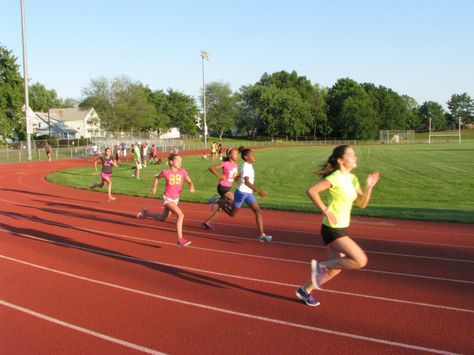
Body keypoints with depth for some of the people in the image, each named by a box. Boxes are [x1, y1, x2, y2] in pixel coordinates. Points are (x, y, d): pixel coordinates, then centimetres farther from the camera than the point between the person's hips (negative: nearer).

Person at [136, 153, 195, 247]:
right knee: (181, 215, -23)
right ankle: (180, 239, -18)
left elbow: (189, 181, 4)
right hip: (167, 199, -5)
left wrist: (191, 187, -17)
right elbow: (157, 177, 8)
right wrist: (154, 187, 10)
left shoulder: (182, 172, -6)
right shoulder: (166, 172, -12)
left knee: (162, 219, 23)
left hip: (176, 199, 6)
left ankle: (146, 213, 47)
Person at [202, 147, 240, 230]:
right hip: (222, 188, -7)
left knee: (220, 209, 11)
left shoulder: (236, 165, 6)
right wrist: (219, 175, -24)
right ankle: (218, 200, -4)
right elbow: (211, 168, -15)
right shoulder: (225, 164, -14)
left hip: (228, 188, 7)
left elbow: (236, 178, 13)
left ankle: (207, 222, 23)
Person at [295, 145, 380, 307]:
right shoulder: (336, 177, -18)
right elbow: (311, 191, -24)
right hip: (332, 229, -9)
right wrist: (326, 211, -23)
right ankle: (322, 265, -1)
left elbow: (362, 203, 11)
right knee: (360, 260, -15)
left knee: (336, 268, 17)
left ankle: (305, 290, 31)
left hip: (342, 229, 9)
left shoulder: (352, 179, 9)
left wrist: (369, 187, -5)